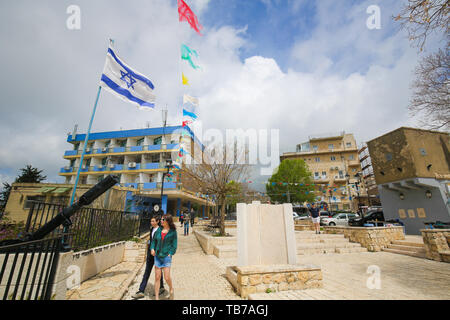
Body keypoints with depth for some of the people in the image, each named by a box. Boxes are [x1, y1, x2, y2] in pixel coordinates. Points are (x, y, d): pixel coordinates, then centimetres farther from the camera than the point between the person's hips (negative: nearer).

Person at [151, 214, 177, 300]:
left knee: (167, 277, -1)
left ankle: (171, 290, 30)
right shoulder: (159, 230, 4)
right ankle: (156, 297, 23)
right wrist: (152, 248, 1)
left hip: (166, 256, -3)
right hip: (157, 256, 4)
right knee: (157, 277, 8)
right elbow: (154, 240, 16)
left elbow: (174, 244, -2)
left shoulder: (173, 231, -6)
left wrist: (170, 253, -10)